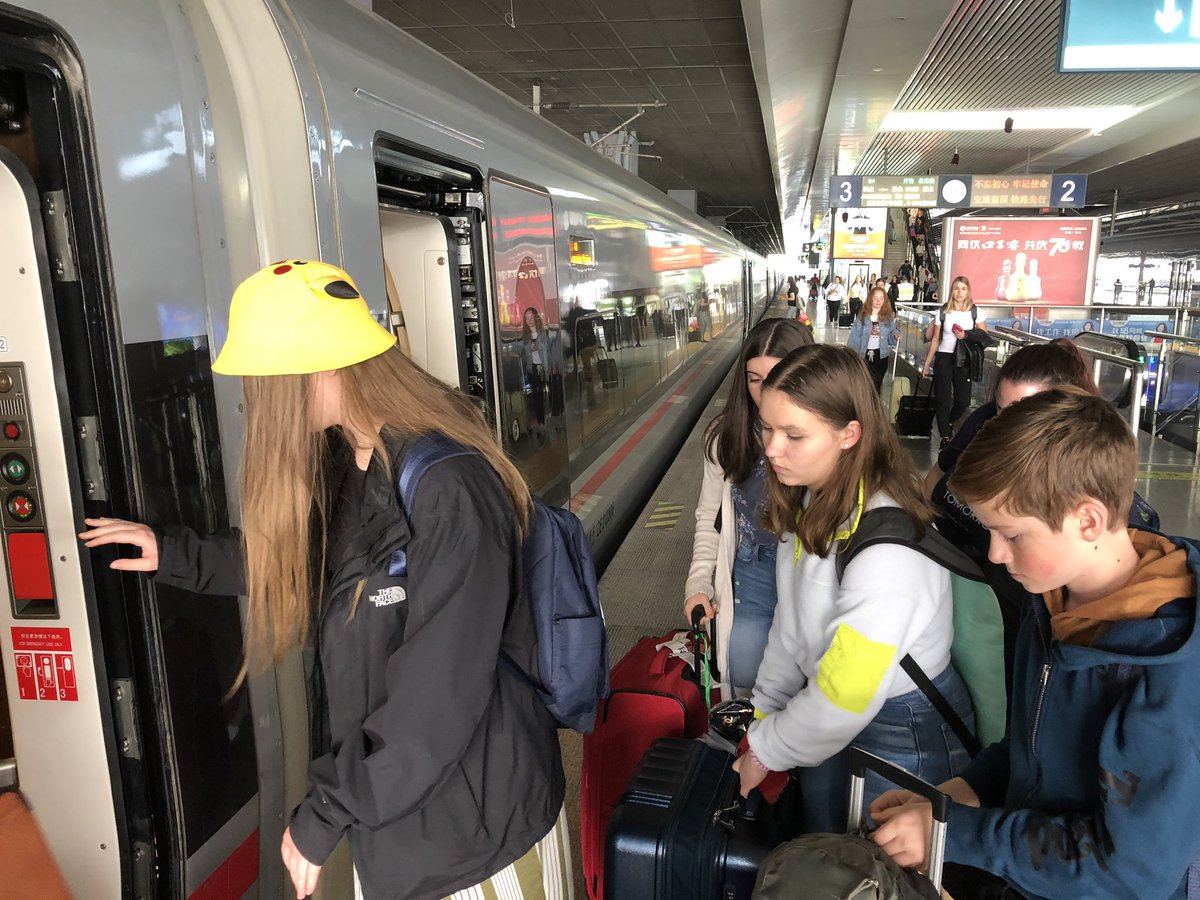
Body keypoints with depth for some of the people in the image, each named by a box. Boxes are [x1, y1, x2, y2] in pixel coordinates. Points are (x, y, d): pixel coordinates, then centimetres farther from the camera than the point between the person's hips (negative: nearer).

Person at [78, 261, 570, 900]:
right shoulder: (338, 462, -1)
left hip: (472, 814, -7)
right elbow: (310, 561, 18)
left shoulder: (448, 490, -29)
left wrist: (322, 817, -17)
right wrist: (177, 556, 19)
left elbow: (440, 696, -28)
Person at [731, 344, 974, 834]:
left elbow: (846, 698, -28)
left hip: (906, 735, -7)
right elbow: (792, 622, 3)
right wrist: (760, 711, 5)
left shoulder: (887, 547, -32)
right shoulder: (813, 503, -6)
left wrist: (764, 752, -15)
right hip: (824, 711, 7)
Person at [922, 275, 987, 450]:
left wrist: (967, 336, -15)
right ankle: (945, 438, 10)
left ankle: (949, 422, 34)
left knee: (963, 400, 1)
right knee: (943, 399, -2)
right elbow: (935, 340, 5)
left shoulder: (974, 311, 0)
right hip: (944, 358, 0)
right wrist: (927, 364, 5)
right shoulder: (943, 311, 0)